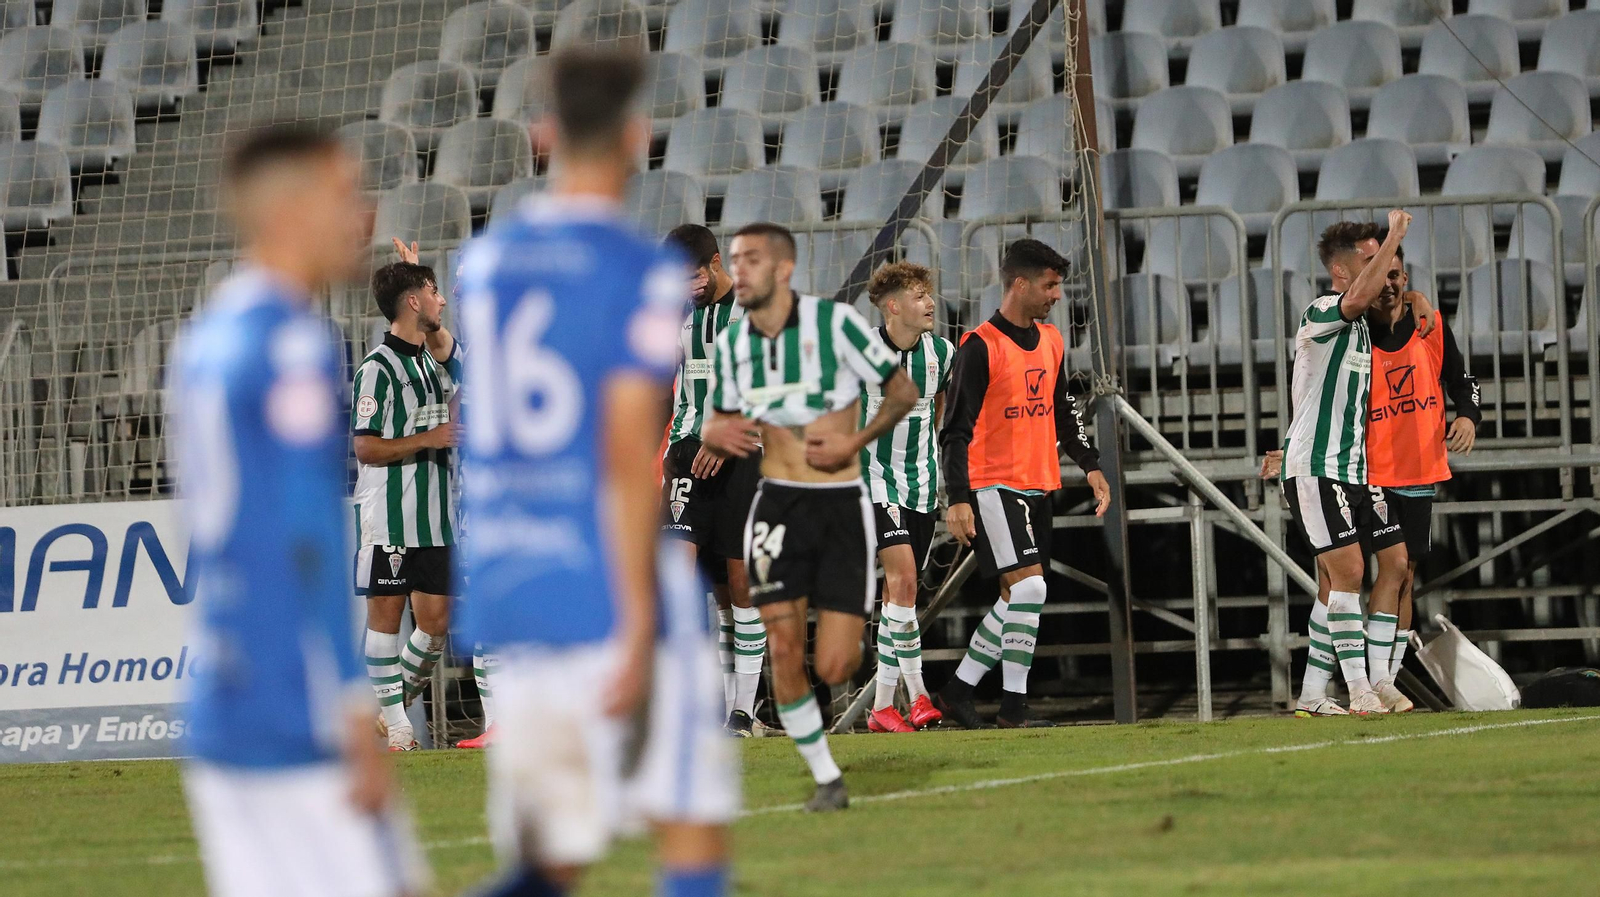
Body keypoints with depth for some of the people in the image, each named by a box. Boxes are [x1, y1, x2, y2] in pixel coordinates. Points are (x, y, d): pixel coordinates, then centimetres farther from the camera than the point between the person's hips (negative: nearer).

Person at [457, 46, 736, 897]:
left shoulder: (483, 261, 11)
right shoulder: (643, 273, -8)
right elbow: (626, 456, -15)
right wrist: (639, 632, -16)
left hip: (505, 595, 6)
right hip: (611, 593, -6)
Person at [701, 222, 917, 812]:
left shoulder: (835, 322, -8)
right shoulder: (731, 343, 5)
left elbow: (903, 392, 0)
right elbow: (717, 424, 18)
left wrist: (855, 442, -14)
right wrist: (718, 435, -7)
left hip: (842, 507, -3)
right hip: (778, 506, 3)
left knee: (834, 670, -7)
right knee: (783, 650, -11)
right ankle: (826, 778, 4)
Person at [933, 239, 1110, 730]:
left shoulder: (1051, 341, 12)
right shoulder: (981, 347, -12)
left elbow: (1064, 412, 24)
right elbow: (956, 429, -13)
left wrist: (1091, 466, 15)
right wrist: (958, 499, -19)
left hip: (1038, 487, 8)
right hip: (993, 484, -8)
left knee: (1016, 599, 8)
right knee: (1029, 586, -17)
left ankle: (956, 692, 17)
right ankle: (1014, 705, -10)